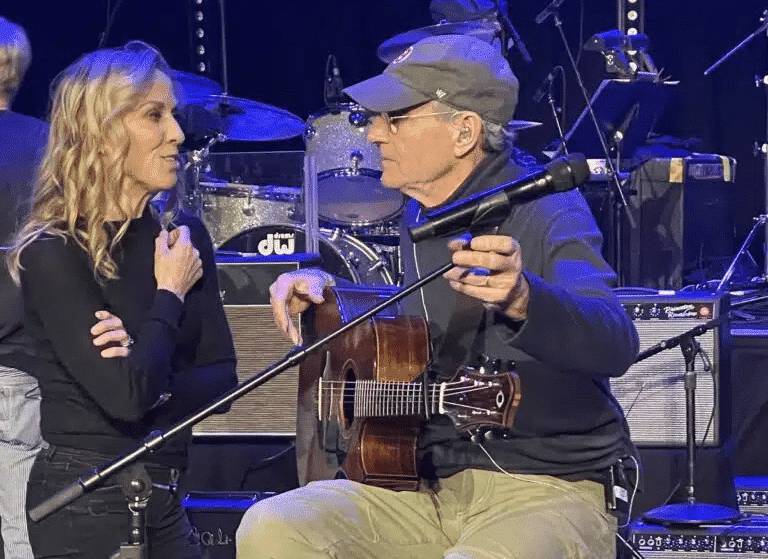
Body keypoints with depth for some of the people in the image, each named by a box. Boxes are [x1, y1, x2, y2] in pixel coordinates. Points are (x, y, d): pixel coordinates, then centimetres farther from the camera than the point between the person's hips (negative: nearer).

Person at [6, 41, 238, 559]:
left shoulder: (184, 237, 6)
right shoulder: (53, 253, -14)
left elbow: (221, 376, 5)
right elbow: (125, 397, -23)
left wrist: (156, 383, -14)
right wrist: (169, 297, -11)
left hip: (162, 495, 7)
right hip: (85, 501, -6)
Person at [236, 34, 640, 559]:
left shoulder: (547, 212, -12)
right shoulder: (418, 220, 12)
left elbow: (614, 344, -31)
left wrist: (522, 299, -51)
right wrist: (322, 293, 12)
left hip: (550, 488, -7)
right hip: (429, 485, 7)